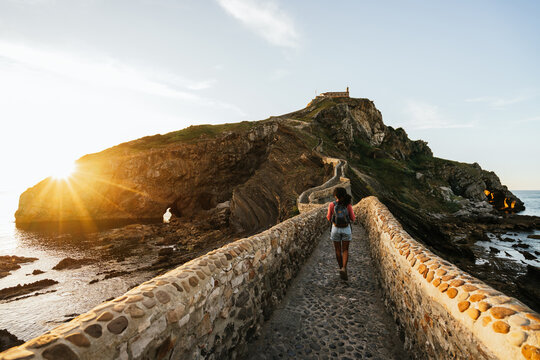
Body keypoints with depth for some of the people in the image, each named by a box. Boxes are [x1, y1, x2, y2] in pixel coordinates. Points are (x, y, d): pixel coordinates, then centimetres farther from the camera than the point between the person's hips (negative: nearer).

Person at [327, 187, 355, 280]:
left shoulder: (332, 205, -11)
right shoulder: (348, 205, -9)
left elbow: (329, 218, -1)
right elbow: (353, 218, -2)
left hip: (336, 229, 0)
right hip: (346, 229, 1)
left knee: (338, 250, 15)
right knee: (345, 250, 11)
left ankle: (341, 269, 20)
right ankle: (344, 268, -9)